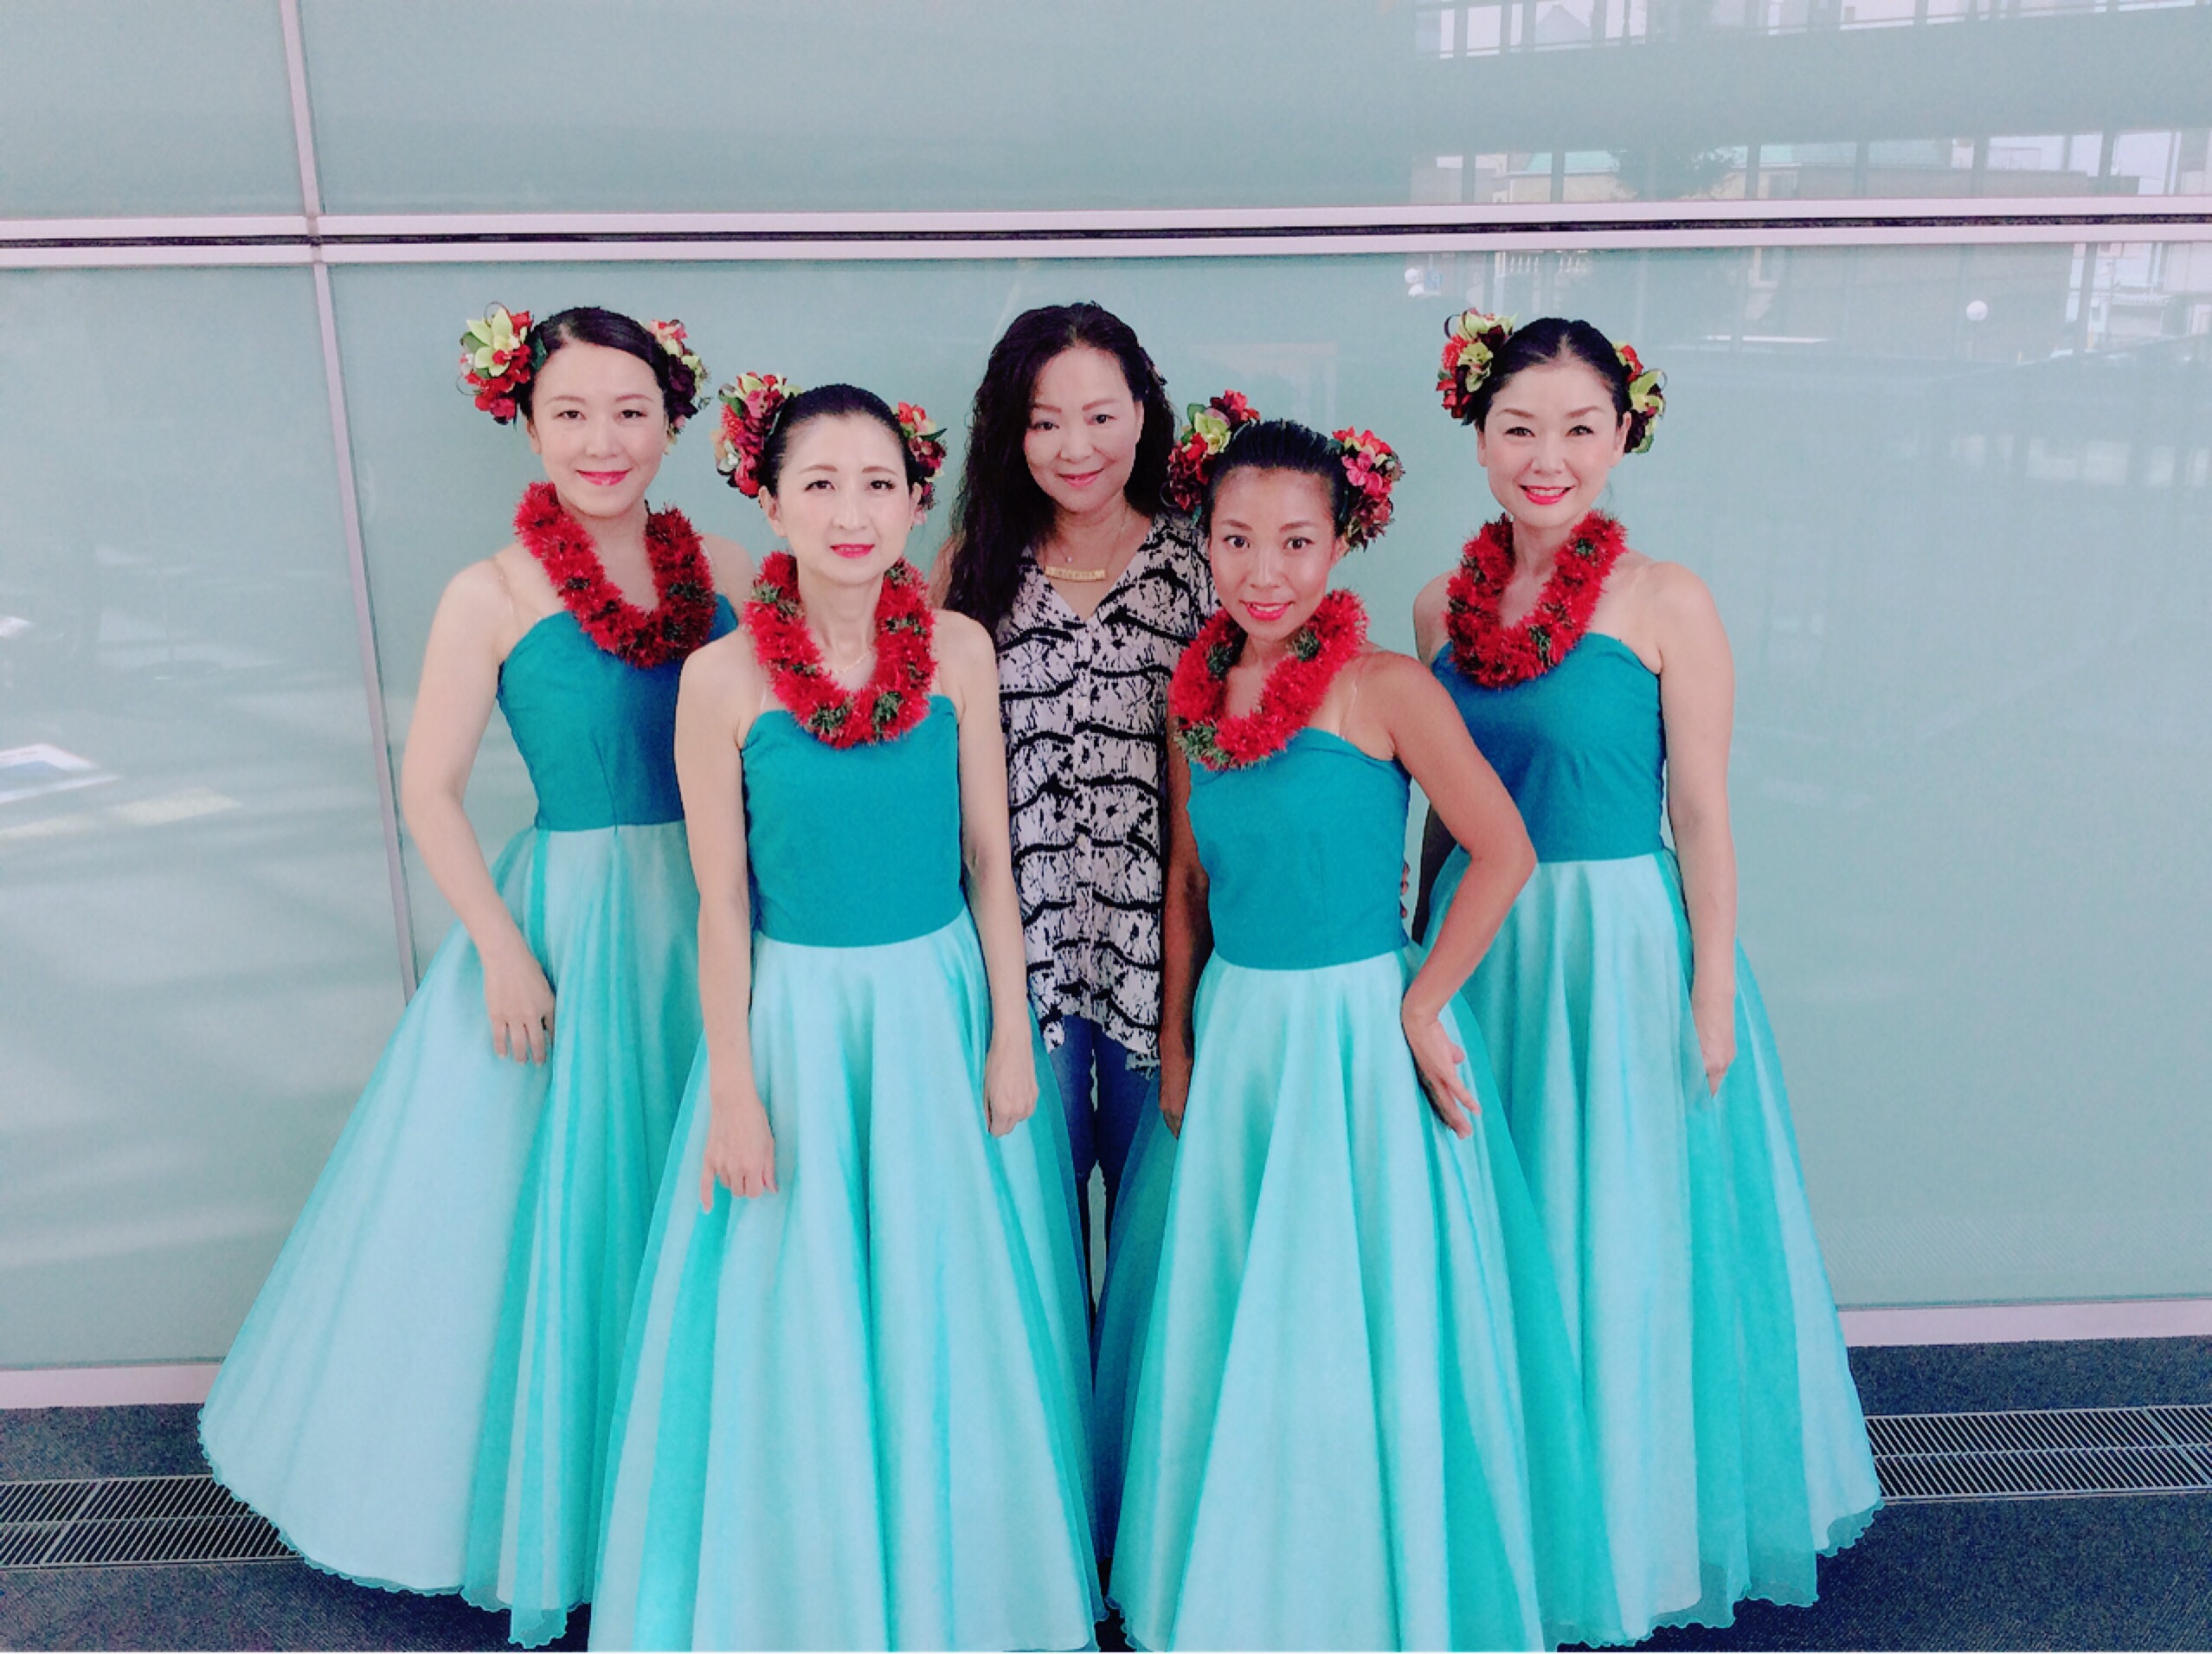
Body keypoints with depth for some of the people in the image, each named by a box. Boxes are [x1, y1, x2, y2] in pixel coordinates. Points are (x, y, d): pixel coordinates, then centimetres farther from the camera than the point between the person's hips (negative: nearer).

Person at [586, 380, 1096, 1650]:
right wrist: (732, 1088, -5)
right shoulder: (725, 677, -10)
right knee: (804, 1323, 12)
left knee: (954, 1319, 15)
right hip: (797, 1020, -2)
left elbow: (989, 856, 1)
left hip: (942, 1007, 2)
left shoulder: (959, 650, -4)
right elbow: (723, 898, -5)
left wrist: (1009, 1033, 1)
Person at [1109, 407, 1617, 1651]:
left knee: (1359, 1328, 6)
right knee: (1232, 1330, 16)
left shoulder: (1384, 687, -13)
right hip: (1234, 1038, 6)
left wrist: (1421, 1006, -13)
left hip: (1361, 1037, -5)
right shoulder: (1200, 692, 4)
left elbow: (1504, 853, -13)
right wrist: (1178, 1045, 12)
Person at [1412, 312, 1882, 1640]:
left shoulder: (1666, 603, -9)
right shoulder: (1446, 605, 3)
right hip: (1482, 947, 4)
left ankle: (1633, 1528, 34)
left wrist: (1712, 1000, -9)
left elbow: (1704, 818, -8)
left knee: (1620, 1239, 9)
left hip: (1624, 947, -4)